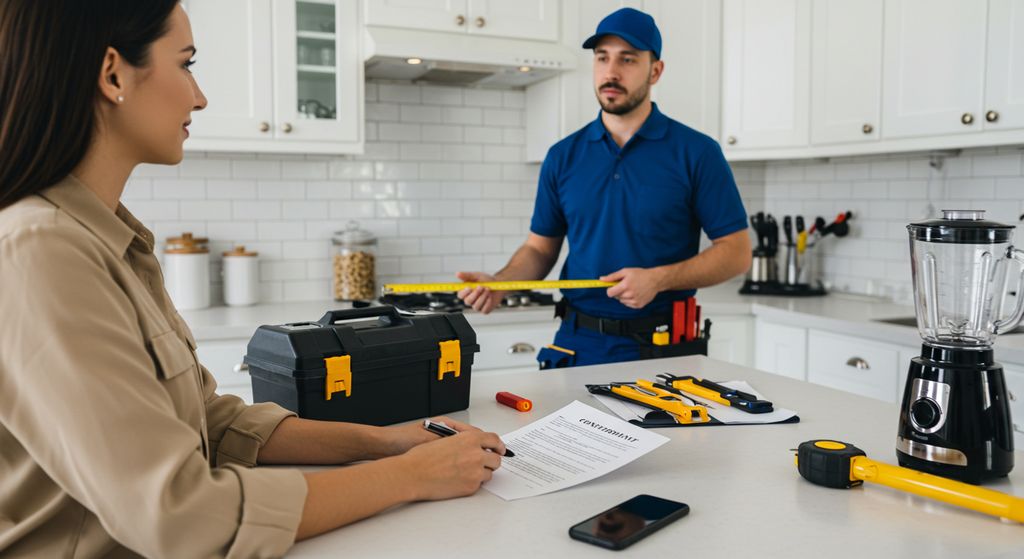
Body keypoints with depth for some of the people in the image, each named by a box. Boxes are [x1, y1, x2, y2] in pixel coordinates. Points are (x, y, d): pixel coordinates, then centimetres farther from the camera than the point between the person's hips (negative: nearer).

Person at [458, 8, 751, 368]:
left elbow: (736, 252, -5)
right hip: (577, 344, 3)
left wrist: (659, 279, -19)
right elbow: (540, 248, 10)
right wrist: (499, 283, -10)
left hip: (661, 348, -2)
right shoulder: (563, 156, 5)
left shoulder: (697, 152, -5)